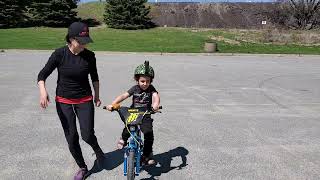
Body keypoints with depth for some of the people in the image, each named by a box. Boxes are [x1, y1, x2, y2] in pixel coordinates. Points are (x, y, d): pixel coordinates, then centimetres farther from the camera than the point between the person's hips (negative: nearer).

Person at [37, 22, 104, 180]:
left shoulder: (89, 56, -8)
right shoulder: (59, 54, -13)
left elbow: (94, 77, 8)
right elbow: (42, 75, -8)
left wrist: (97, 95, 10)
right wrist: (43, 91, -26)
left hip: (85, 100, 0)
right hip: (64, 101, 0)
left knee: (87, 135, -7)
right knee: (71, 138, 5)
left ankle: (97, 148, 30)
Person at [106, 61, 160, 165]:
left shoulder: (151, 89, -4)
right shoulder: (135, 88, -2)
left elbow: (156, 96, -24)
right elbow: (123, 96, -12)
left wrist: (155, 104, -49)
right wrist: (112, 104, -26)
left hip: (145, 115, 0)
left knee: (149, 133, -15)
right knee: (127, 129, -20)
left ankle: (147, 155, 4)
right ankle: (123, 139, 17)